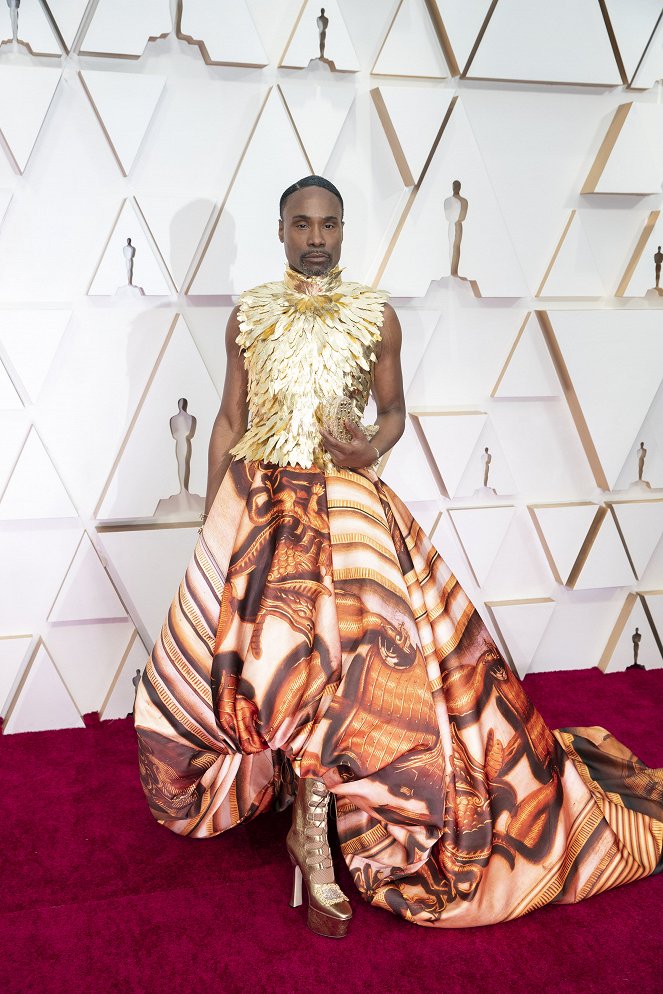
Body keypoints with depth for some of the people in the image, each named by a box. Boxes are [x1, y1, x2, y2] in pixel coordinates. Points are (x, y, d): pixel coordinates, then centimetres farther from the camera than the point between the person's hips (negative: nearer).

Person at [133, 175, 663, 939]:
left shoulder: (375, 315, 2)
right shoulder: (249, 315, 5)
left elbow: (394, 409, 9)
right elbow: (229, 420, 8)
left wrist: (372, 447, -14)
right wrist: (211, 519, 5)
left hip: (344, 503, -1)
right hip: (256, 501, 2)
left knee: (329, 654, -12)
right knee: (266, 651, 1)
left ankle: (312, 836, 4)